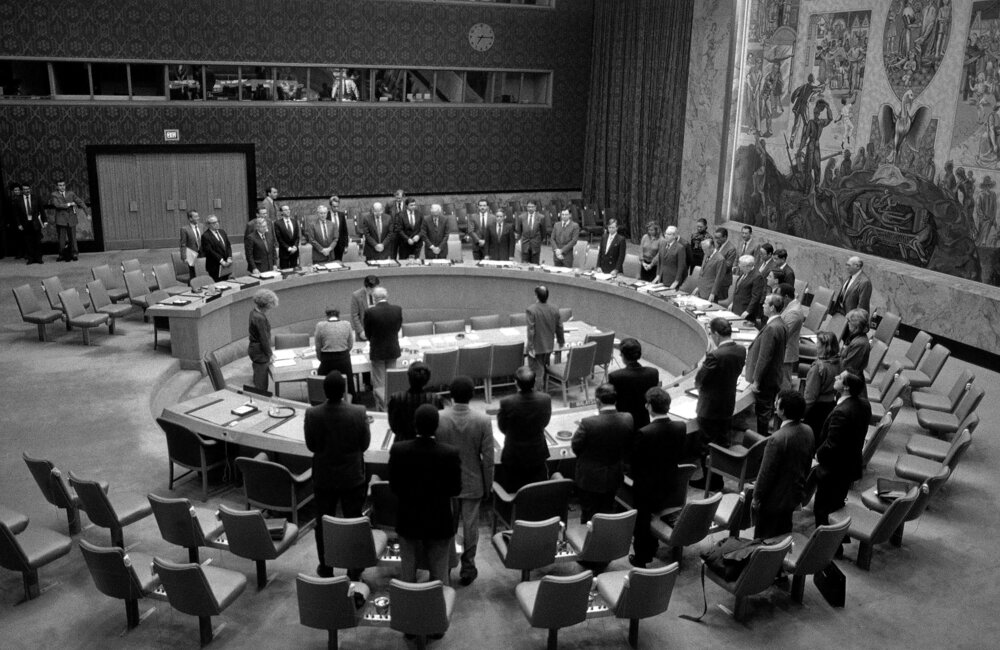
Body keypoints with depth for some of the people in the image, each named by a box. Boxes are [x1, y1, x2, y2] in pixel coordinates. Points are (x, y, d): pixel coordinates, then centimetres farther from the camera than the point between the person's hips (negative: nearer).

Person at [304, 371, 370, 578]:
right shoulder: (359, 413, -21)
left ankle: (326, 568, 30)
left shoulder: (312, 414, -18)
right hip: (353, 478, 0)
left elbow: (311, 446, -7)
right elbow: (365, 444, -9)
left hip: (323, 479, 1)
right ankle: (354, 570, 27)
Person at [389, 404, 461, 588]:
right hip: (440, 522, -1)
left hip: (408, 520, 1)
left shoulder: (398, 450, -16)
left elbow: (393, 487, -8)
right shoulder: (450, 453, -20)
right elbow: (455, 490, -11)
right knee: (440, 573, 14)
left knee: (407, 571, 18)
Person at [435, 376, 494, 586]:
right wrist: (488, 486, 3)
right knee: (470, 526, 13)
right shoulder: (483, 421, -16)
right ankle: (467, 569, 25)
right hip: (473, 484, -1)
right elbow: (488, 458, -10)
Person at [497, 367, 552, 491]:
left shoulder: (507, 403, -24)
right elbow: (545, 423, 0)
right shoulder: (545, 399, -18)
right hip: (537, 456, 2)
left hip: (513, 457, -2)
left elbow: (502, 428, -7)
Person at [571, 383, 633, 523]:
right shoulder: (628, 420, -17)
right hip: (614, 478, 4)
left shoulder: (588, 423, -29)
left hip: (589, 479, -4)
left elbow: (575, 447, -14)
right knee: (608, 511, 24)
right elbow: (628, 447, -2)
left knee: (588, 515, 16)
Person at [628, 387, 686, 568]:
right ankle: (651, 551, 47)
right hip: (668, 485, 5)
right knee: (656, 516, 28)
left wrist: (634, 475, 2)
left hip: (645, 487, -5)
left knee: (642, 521, 16)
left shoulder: (644, 433, -31)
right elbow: (681, 456, -1)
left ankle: (640, 558, 32)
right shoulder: (681, 428, -15)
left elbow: (634, 461, -19)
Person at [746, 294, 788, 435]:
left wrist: (756, 380, -19)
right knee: (769, 410, 20)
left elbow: (764, 358, -24)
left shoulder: (771, 328, -25)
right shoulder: (781, 324, 6)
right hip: (774, 377, 10)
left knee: (763, 413, 2)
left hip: (765, 380, -10)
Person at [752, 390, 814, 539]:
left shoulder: (777, 439, -31)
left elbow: (766, 473, -22)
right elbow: (808, 462, 7)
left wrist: (756, 497, -10)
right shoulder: (808, 431, -7)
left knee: (765, 539, 11)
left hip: (774, 499, -7)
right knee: (784, 535, 25)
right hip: (796, 494, 7)